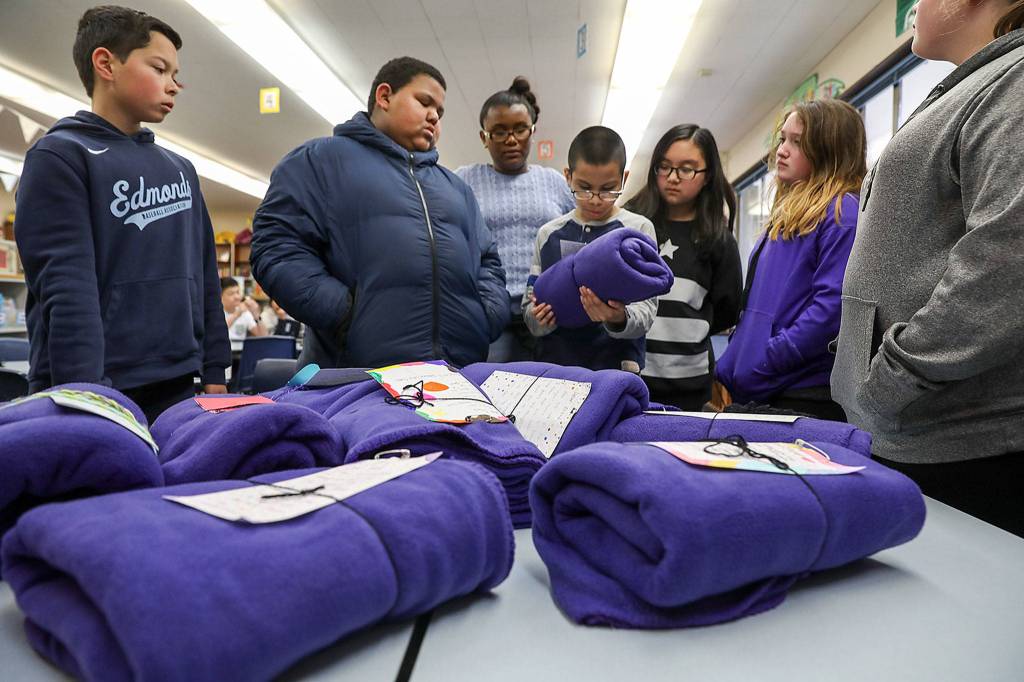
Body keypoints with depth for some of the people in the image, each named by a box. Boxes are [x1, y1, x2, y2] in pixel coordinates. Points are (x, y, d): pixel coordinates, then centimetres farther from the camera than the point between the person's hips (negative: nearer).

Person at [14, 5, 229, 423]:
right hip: (94, 394, -5)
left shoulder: (181, 170, 15)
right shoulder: (59, 157, -3)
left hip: (178, 389, 6)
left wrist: (214, 373, 8)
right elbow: (66, 291, -13)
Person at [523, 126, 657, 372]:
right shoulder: (549, 234, 5)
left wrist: (619, 319, -28)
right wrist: (539, 318, -14)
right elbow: (530, 304, 8)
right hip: (553, 364, 2)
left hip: (618, 368, -2)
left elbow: (646, 309, -8)